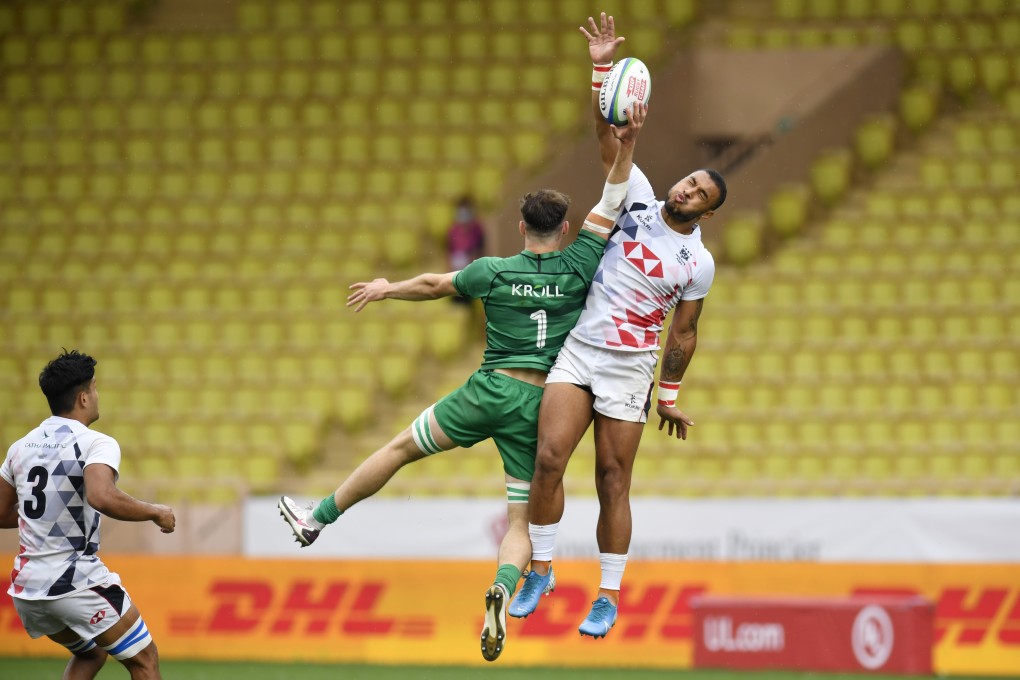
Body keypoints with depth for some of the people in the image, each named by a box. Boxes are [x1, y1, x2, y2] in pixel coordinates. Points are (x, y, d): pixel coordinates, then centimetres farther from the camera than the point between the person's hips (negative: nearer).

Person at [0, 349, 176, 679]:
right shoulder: (96, 443, -12)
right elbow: (102, 497, -31)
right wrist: (156, 512, -17)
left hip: (27, 590, 7)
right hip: (77, 584, -7)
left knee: (90, 653, 29)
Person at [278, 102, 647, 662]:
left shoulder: (494, 271, 1)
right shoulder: (577, 268, 0)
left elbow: (434, 285, 14)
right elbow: (611, 206, 2)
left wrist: (387, 289, 30)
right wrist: (626, 147, -4)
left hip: (491, 388, 0)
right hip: (542, 404, 0)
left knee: (401, 448, 16)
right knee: (522, 521, 1)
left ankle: (318, 518, 25)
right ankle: (503, 588, -29)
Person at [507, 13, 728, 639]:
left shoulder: (699, 262, 0)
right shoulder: (639, 198, 2)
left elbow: (684, 332, 7)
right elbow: (610, 136, -3)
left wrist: (671, 394, 7)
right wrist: (603, 69, -14)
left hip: (629, 370, -1)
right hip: (576, 351, 1)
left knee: (614, 480, -1)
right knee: (549, 458, -12)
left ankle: (609, 597, 8)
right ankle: (541, 571, 3)